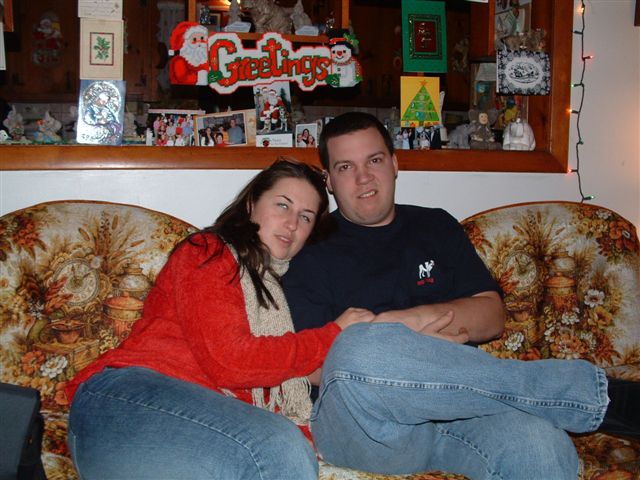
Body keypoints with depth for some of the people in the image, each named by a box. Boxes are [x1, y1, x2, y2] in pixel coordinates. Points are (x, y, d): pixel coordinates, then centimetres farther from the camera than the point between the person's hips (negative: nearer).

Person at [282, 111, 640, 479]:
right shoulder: (312, 253, 10)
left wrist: (404, 321, -5)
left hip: (456, 400, 1)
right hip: (359, 420, 0)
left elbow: (492, 318, 10)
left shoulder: (437, 227, 20)